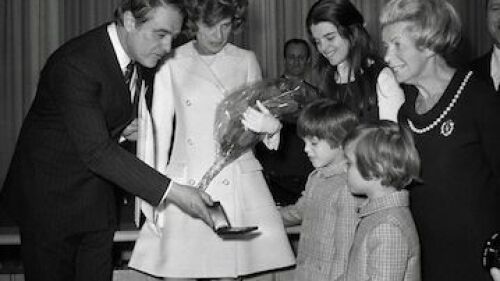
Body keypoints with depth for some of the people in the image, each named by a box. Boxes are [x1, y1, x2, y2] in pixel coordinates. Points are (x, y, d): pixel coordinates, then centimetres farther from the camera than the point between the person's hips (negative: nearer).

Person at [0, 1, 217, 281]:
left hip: (96, 197, 7)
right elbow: (96, 151, -31)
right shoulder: (75, 65, -28)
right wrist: (171, 191, -33)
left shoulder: (140, 60, -2)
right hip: (51, 195, -7)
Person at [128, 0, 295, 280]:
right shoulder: (172, 62, 4)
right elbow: (160, 129, 4)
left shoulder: (246, 61, 8)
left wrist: (268, 123, -14)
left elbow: (263, 117, 12)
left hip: (237, 184, 1)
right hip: (185, 183, -1)